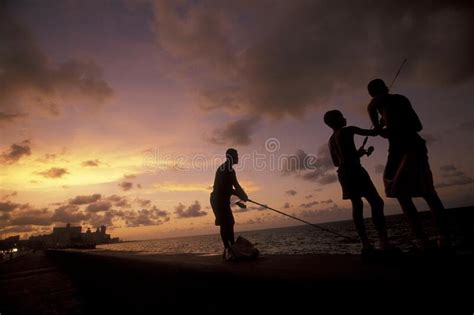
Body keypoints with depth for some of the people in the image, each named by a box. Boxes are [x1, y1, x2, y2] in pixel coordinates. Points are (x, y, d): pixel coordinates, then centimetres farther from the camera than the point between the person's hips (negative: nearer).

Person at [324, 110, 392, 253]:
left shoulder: (330, 140, 21)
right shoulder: (347, 130, -1)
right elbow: (373, 133, -1)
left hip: (342, 173, 8)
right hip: (354, 170, -8)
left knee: (357, 205, 5)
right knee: (376, 202, -10)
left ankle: (365, 243, 1)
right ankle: (384, 242, -19)